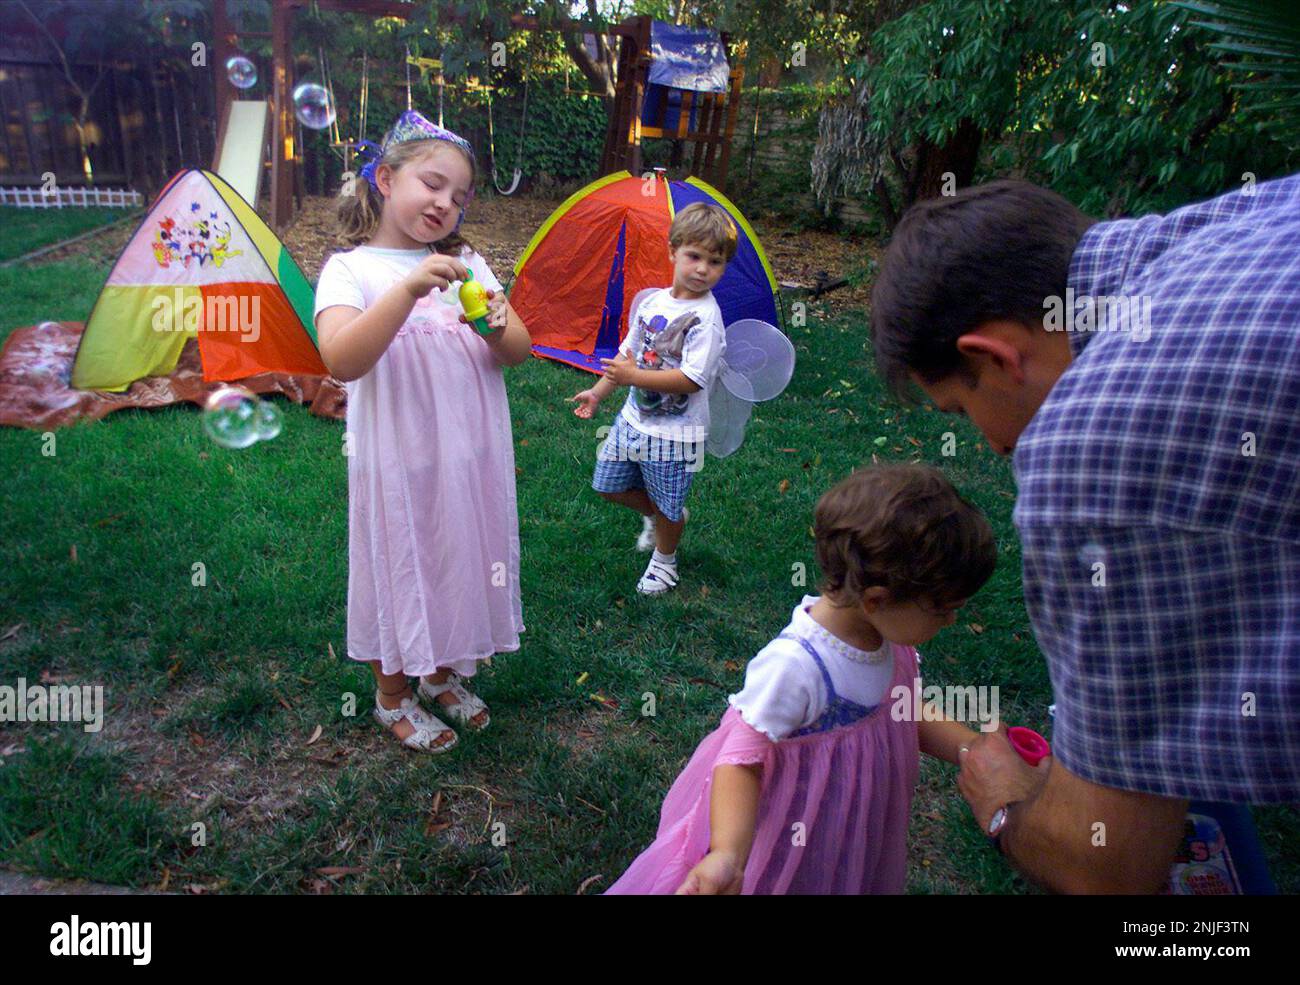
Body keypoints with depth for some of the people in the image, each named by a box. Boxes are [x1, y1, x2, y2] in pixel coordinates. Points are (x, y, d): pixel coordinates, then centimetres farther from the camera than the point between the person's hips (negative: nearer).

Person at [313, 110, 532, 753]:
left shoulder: (466, 265, 6)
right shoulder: (350, 269, -7)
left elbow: (520, 351, 2)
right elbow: (341, 360, -25)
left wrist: (497, 328, -21)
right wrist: (408, 291, -34)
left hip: (472, 458, 5)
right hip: (398, 462, -4)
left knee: (462, 561, 18)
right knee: (400, 569, 10)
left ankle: (444, 674, 43)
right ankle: (393, 695, 35)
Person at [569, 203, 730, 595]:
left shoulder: (706, 319, -20)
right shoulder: (653, 302, 2)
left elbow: (692, 378, -28)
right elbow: (628, 353, 14)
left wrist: (635, 376, -28)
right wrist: (598, 393, 15)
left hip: (675, 431, -7)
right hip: (635, 418, 7)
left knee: (667, 508, 10)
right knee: (609, 485, 18)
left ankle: (664, 561, 38)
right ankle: (655, 516, 43)